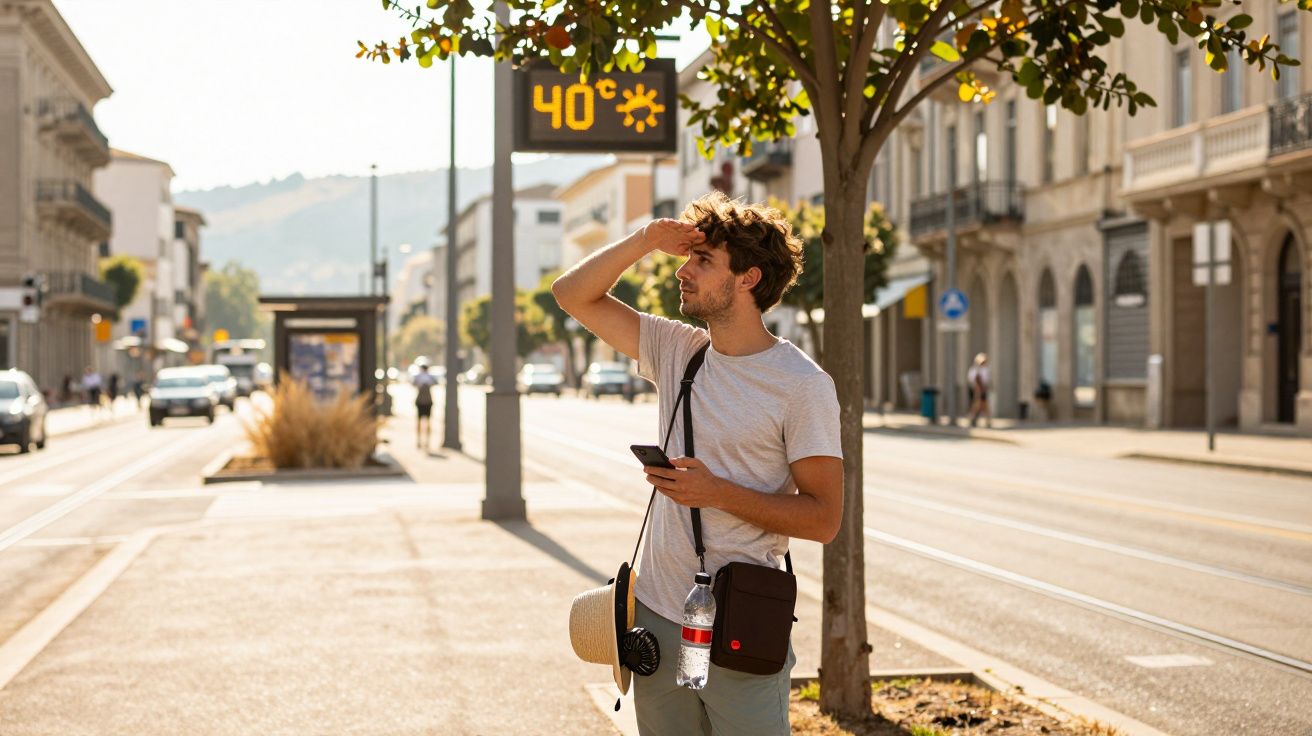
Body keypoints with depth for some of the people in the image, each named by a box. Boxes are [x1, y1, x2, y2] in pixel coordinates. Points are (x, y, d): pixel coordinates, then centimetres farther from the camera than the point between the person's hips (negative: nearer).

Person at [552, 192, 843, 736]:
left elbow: (823, 518, -12)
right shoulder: (676, 350, 8)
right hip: (658, 615, 5)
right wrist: (648, 239, -1)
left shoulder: (802, 385, -10)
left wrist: (718, 493, -20)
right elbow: (573, 294, 12)